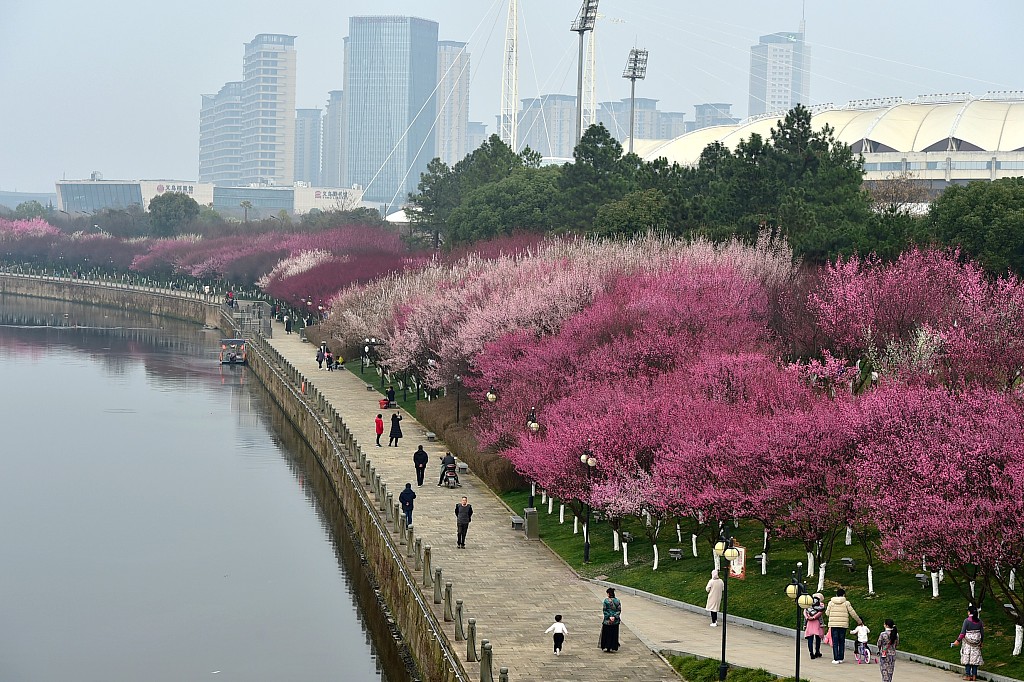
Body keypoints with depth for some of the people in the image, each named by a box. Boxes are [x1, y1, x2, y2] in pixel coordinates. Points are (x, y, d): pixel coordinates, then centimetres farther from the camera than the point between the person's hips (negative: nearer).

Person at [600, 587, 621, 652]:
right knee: (614, 634, 12)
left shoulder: (606, 600, -10)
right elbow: (619, 610, -2)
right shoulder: (617, 601, 1)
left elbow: (604, 610, -12)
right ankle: (613, 647, 13)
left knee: (606, 634, 9)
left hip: (607, 621, -3)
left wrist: (609, 617, -11)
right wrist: (614, 616, -8)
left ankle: (606, 647, 9)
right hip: (615, 621, 3)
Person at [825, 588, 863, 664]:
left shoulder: (831, 603, 3)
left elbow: (827, 613, 5)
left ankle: (836, 659, -5)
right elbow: (853, 613, 4)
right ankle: (841, 658, 13)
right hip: (843, 624, 0)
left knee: (835, 642, 1)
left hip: (833, 625, 0)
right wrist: (859, 621, 19)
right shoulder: (846, 603, 1)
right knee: (842, 642, 11)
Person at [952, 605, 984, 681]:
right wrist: (981, 641, 18)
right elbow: (982, 633, 5)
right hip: (976, 643, 4)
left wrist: (958, 640, -3)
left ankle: (968, 675, 3)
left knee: (967, 658, 3)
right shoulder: (979, 621, 0)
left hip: (968, 643, -4)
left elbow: (963, 632, -13)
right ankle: (974, 675, 10)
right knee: (975, 659, 9)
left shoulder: (967, 621, -13)